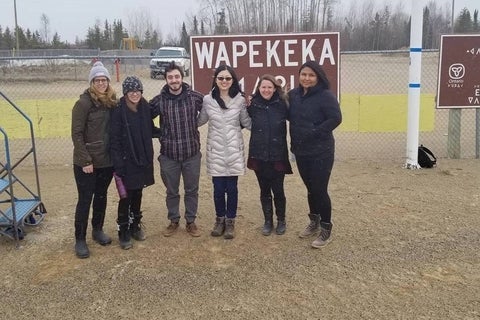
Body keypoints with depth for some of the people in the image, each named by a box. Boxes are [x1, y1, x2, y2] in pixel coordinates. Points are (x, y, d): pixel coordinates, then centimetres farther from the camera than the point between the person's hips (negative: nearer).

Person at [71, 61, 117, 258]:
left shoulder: (112, 102, 5)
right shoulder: (84, 103, -13)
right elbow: (76, 134, -14)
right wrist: (85, 160, -17)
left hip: (107, 161, 6)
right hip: (86, 163, -5)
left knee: (101, 196, 17)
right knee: (85, 200, 2)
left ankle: (98, 230, 35)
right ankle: (80, 240, 15)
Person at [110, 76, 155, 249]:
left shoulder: (145, 108, 1)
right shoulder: (118, 112, -13)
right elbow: (114, 141, -14)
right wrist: (118, 166, -18)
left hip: (143, 160, 5)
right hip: (127, 162, -4)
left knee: (137, 194, 16)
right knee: (126, 197, 4)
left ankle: (135, 226, 32)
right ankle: (123, 232, 18)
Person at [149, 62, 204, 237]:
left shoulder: (195, 97, -7)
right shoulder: (159, 101, -7)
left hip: (192, 153, 0)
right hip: (168, 155, 0)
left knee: (192, 190, 13)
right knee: (171, 191, 15)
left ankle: (191, 222, 31)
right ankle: (174, 221, 34)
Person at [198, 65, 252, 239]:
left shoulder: (240, 100, -2)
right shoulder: (208, 99, -1)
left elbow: (247, 123, 6)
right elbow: (199, 121, 12)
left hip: (234, 150, 0)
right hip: (215, 150, 0)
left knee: (231, 188, 5)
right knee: (218, 188, 5)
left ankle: (230, 221, 22)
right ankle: (220, 219, 27)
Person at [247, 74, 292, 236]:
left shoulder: (282, 104, -6)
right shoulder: (253, 105, -2)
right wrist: (245, 108, -9)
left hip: (278, 156, -1)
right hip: (258, 156, 2)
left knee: (278, 190, 5)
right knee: (264, 191, 12)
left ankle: (281, 221, 27)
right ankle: (268, 221, 29)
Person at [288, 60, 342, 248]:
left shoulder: (325, 95, -13)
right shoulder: (293, 94, 5)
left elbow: (336, 118, -19)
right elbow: (290, 117, 15)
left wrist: (313, 133, -21)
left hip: (321, 152, -6)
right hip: (301, 151, 6)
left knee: (320, 190, -2)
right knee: (310, 188, 17)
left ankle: (326, 229, 14)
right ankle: (314, 222, 34)